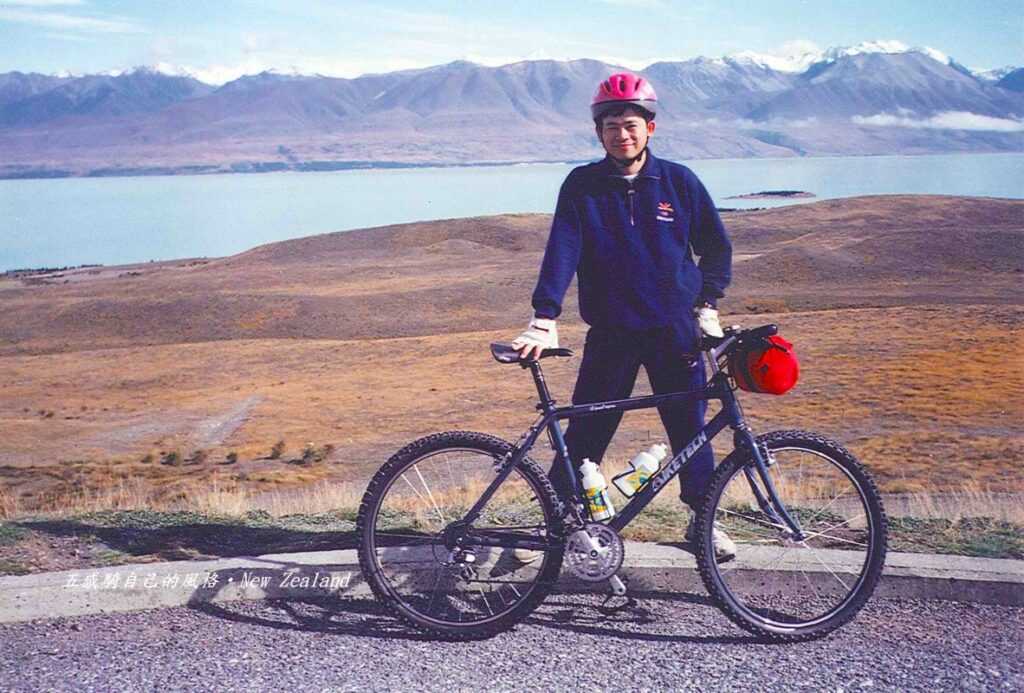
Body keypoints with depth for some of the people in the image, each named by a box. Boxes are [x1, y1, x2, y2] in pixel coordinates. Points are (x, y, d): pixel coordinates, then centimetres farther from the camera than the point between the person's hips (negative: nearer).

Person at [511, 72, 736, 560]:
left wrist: (707, 305, 2)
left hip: (675, 331, 1)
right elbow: (561, 250, -14)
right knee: (585, 432, 3)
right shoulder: (582, 186, -4)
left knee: (690, 428, 9)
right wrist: (544, 321, -24)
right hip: (611, 332, -1)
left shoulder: (679, 181, 0)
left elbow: (717, 246, 10)